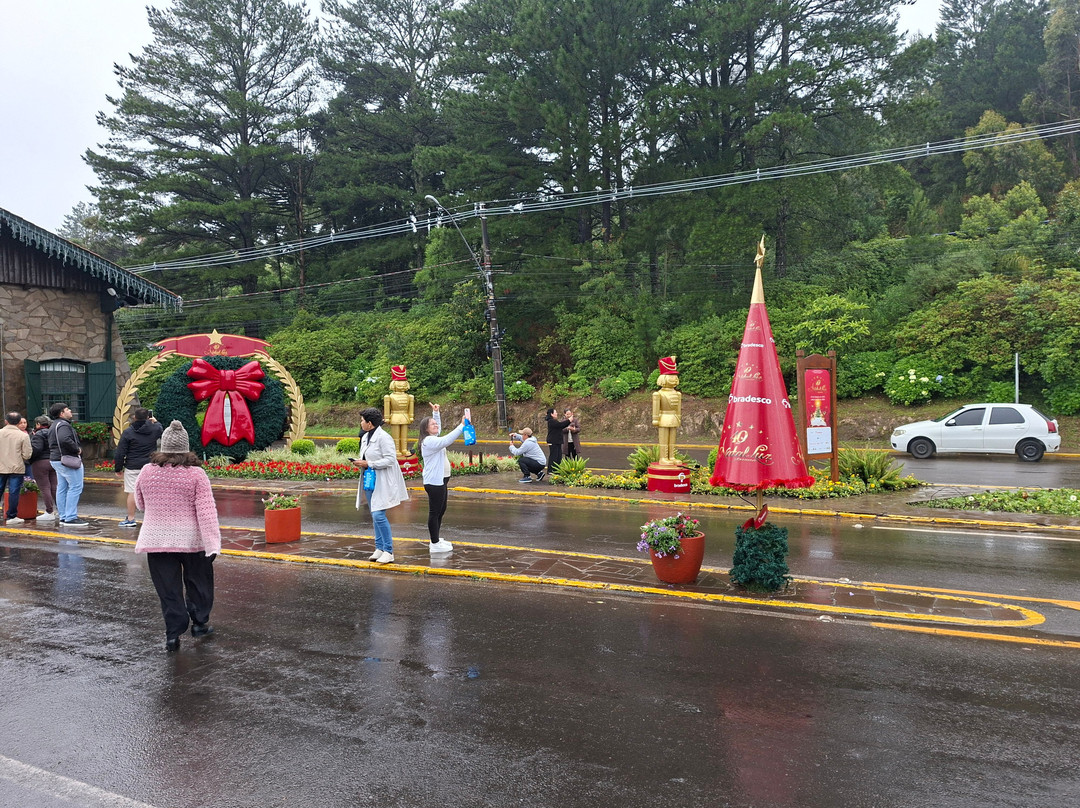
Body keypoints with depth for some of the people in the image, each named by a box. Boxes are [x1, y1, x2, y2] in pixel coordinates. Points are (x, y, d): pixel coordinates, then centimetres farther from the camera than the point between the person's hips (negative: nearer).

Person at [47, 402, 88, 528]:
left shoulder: (54, 426, 20)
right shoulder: (63, 425, -14)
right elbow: (65, 440, -32)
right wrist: (77, 449, -18)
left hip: (56, 460, 11)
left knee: (62, 488, 11)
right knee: (75, 487, -9)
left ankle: (63, 518, 15)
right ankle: (71, 518, -10)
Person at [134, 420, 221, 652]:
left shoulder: (147, 471, -1)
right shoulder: (196, 474, -11)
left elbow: (140, 504, 15)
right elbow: (206, 511, -15)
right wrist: (213, 544, -15)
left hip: (156, 538, 2)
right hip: (190, 538, -2)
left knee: (168, 588, 9)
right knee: (198, 581, 18)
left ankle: (173, 633, 9)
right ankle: (199, 622, 28)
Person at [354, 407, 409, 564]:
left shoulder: (383, 438, -16)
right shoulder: (365, 437, 13)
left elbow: (390, 460, -20)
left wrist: (368, 464, -20)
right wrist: (360, 462, 3)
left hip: (382, 483, -9)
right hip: (369, 480, 9)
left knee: (378, 515, -14)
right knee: (375, 516, 13)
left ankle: (388, 551, -5)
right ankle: (379, 548, 21)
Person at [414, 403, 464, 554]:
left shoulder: (432, 439, 13)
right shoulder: (429, 441, -17)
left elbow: (438, 427, 33)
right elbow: (447, 440, -31)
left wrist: (436, 412, 25)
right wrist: (462, 425, -31)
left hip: (440, 480, 11)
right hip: (434, 482, -11)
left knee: (441, 510, 17)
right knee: (435, 512, -4)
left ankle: (435, 540, 27)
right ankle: (435, 544, 2)